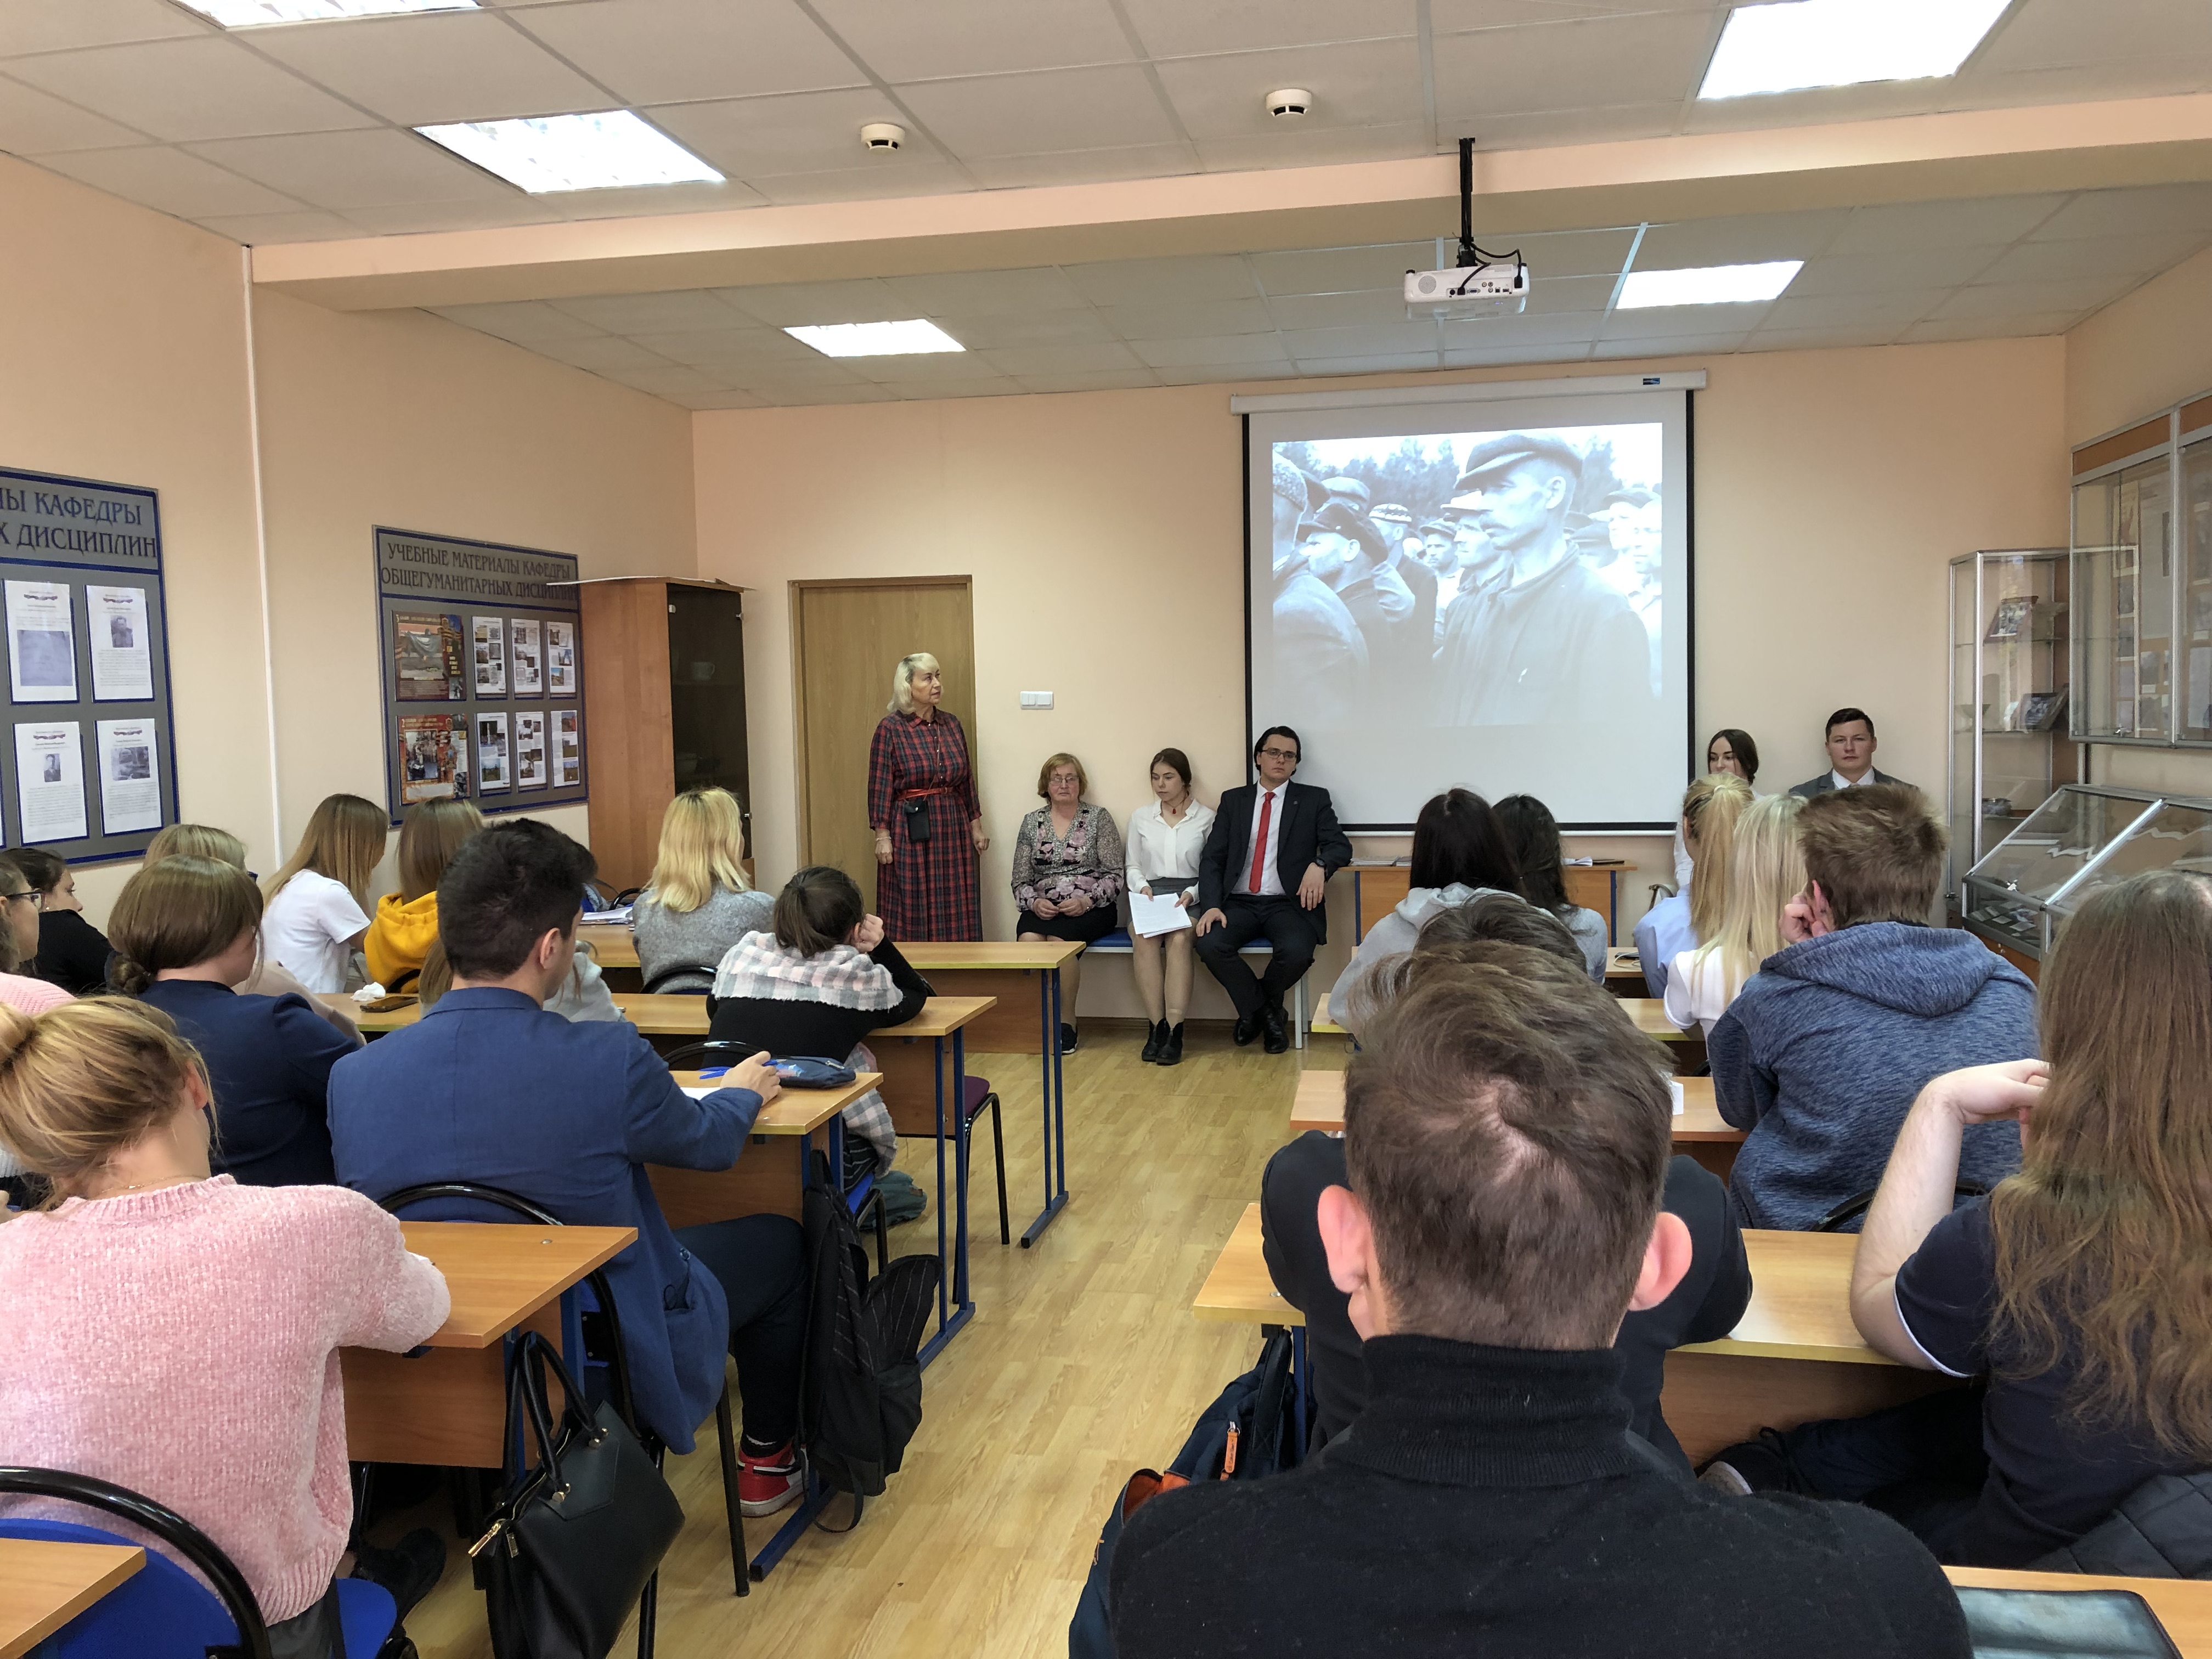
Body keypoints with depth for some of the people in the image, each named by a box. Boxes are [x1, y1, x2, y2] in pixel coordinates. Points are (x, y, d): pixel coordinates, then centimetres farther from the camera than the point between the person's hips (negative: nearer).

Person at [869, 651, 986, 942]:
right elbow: (880, 785, -6)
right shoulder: (890, 728, -6)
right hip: (910, 831, -5)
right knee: (913, 913, 0)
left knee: (955, 912, 7)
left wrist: (976, 826, 13)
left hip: (953, 828, 5)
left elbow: (967, 779, 14)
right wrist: (882, 836, -11)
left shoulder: (951, 723, 9)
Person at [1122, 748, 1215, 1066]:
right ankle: (1156, 1026, -28)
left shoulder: (1206, 818, 7)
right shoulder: (1140, 817, 16)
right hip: (1150, 897, 2)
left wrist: (1192, 893, -13)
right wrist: (1142, 886, -2)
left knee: (1179, 938, -35)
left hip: (1191, 899, -2)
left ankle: (1174, 1031, -35)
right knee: (1143, 938, -32)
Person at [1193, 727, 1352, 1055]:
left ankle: (1258, 1007, 2)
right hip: (1239, 903, 2)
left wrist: (1319, 865, -24)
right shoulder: (1233, 800, 14)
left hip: (1289, 904, -1)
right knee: (1209, 944, -28)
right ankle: (1263, 1012, -1)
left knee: (1296, 952, -33)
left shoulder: (1314, 799, 10)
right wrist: (1211, 905, -10)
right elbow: (1212, 858, 7)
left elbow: (1341, 846, 1)